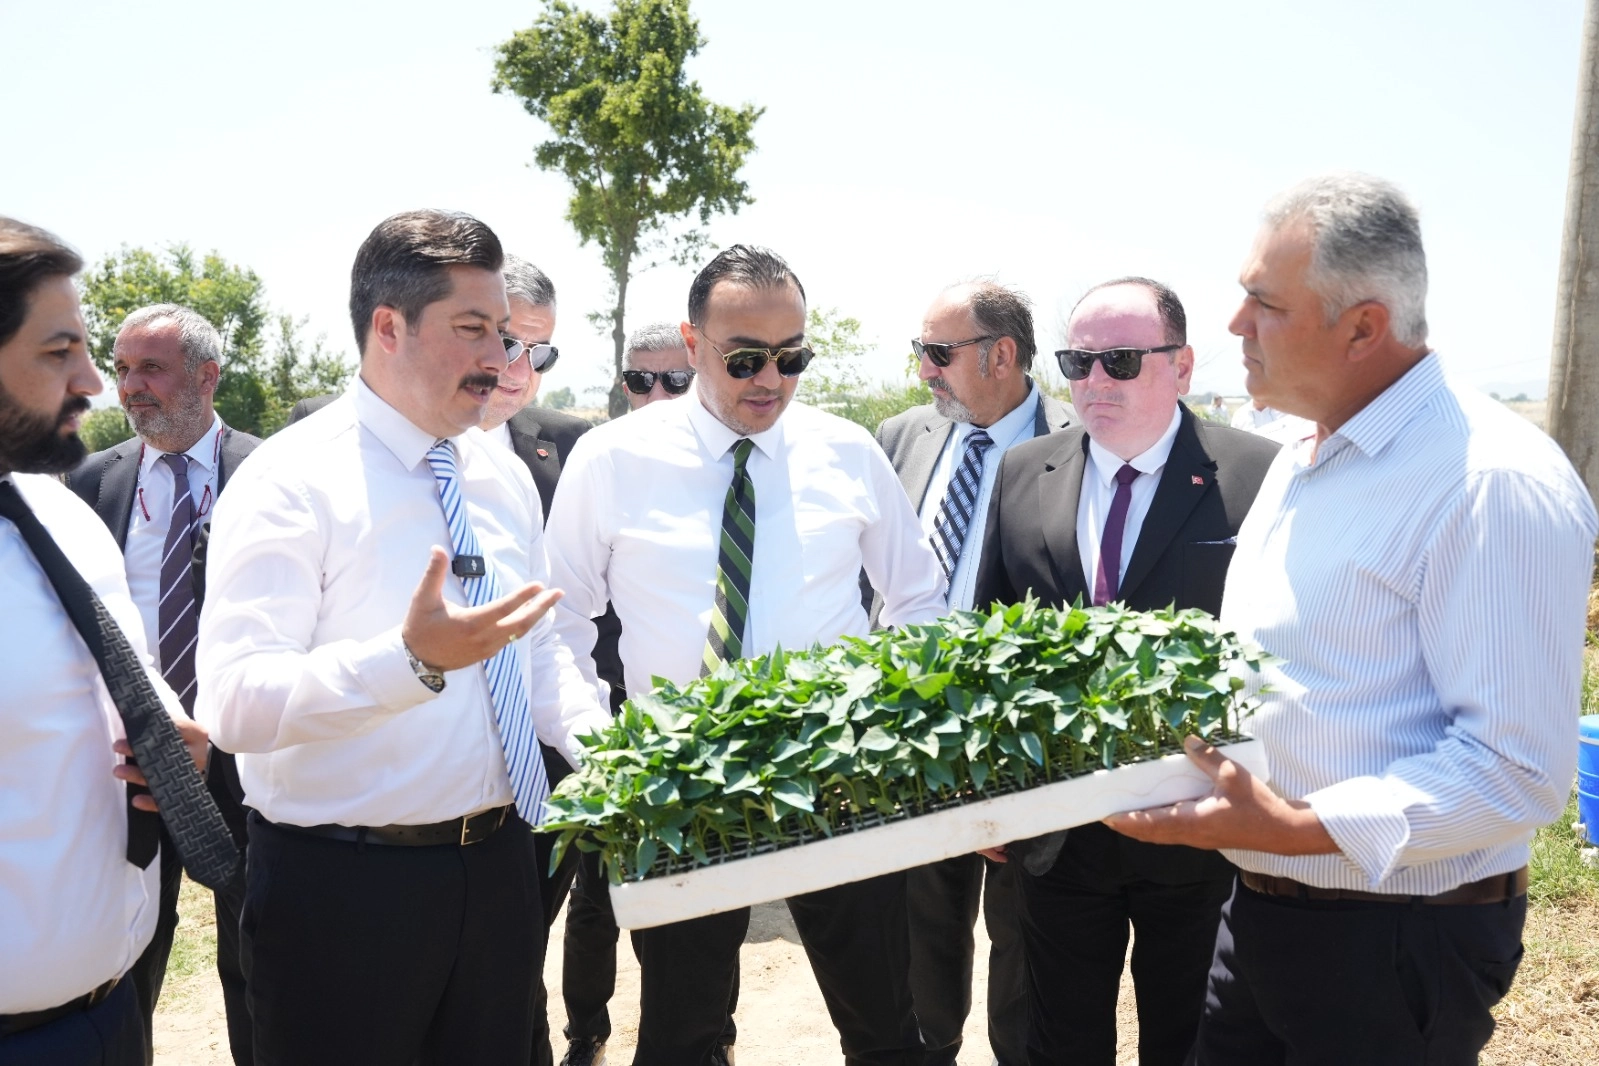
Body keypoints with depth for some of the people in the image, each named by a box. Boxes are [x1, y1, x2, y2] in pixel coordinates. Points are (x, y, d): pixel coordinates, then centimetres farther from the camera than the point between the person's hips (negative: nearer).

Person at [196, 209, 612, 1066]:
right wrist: (413, 659, -38)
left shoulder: (504, 474, 7)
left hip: (498, 868, 6)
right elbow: (235, 701, -24)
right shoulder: (293, 480, -15)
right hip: (339, 889, -6)